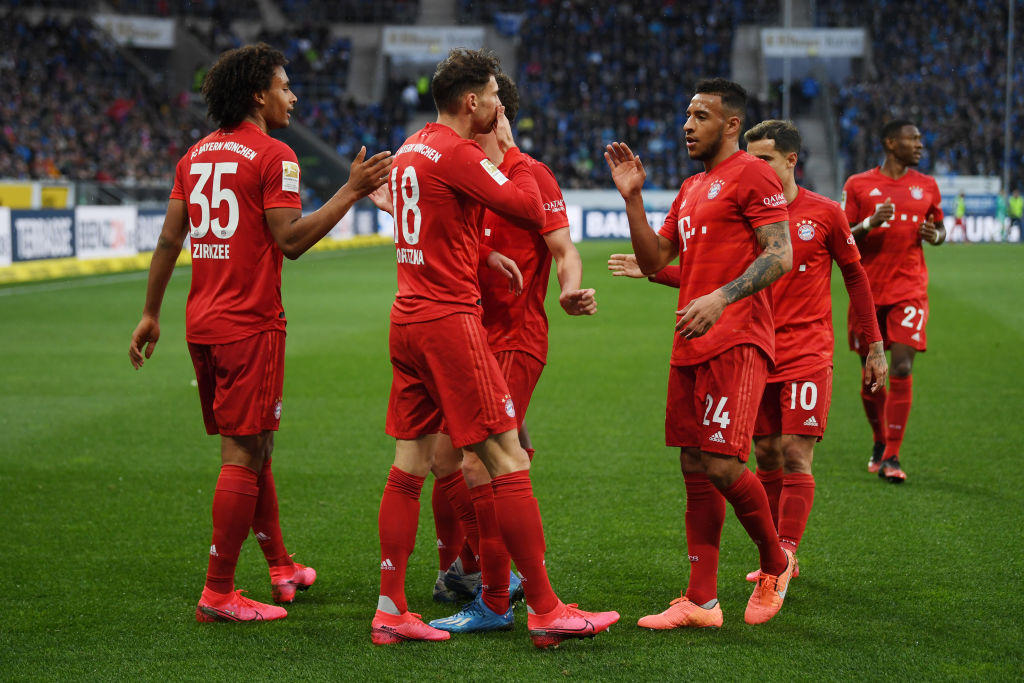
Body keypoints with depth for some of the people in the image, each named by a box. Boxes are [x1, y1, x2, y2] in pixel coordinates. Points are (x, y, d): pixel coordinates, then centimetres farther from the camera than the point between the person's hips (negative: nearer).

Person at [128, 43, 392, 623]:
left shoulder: (196, 156, 12)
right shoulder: (274, 156, -10)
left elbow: (169, 240, 13)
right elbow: (291, 240, -16)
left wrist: (151, 313, 19)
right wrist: (352, 191, -12)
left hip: (202, 322, 8)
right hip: (250, 325, -8)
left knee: (252, 445, 18)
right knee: (244, 454, -5)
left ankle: (281, 566, 30)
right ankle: (218, 594, -5)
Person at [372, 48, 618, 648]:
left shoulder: (411, 150, 15)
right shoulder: (457, 153, -14)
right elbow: (530, 209, -16)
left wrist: (484, 257, 16)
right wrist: (512, 149, -3)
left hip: (410, 317, 9)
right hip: (450, 318, -9)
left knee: (410, 464, 10)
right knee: (509, 461, -6)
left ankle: (390, 609, 10)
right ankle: (545, 610, -4)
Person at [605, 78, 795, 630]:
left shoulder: (752, 175, -5)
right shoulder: (691, 188, 22)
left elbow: (780, 255, -14)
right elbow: (654, 260, 21)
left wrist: (720, 298, -25)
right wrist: (631, 196, 11)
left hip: (736, 342, -9)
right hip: (691, 345, 9)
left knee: (722, 465, -14)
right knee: (695, 467, 6)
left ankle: (775, 563, 11)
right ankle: (701, 601, 9)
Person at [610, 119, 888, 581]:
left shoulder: (824, 213, -2)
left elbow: (855, 275, 6)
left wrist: (875, 346, 6)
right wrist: (651, 271, 1)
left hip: (807, 356, -4)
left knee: (795, 456, -11)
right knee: (767, 457, 6)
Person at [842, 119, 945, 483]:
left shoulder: (926, 186, 10)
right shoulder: (858, 185, 2)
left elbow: (940, 228, 21)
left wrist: (935, 235, -3)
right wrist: (869, 224, -17)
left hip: (909, 291, 1)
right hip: (868, 291, -1)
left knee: (902, 368, -13)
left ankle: (892, 456, -9)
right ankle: (880, 443, 29)